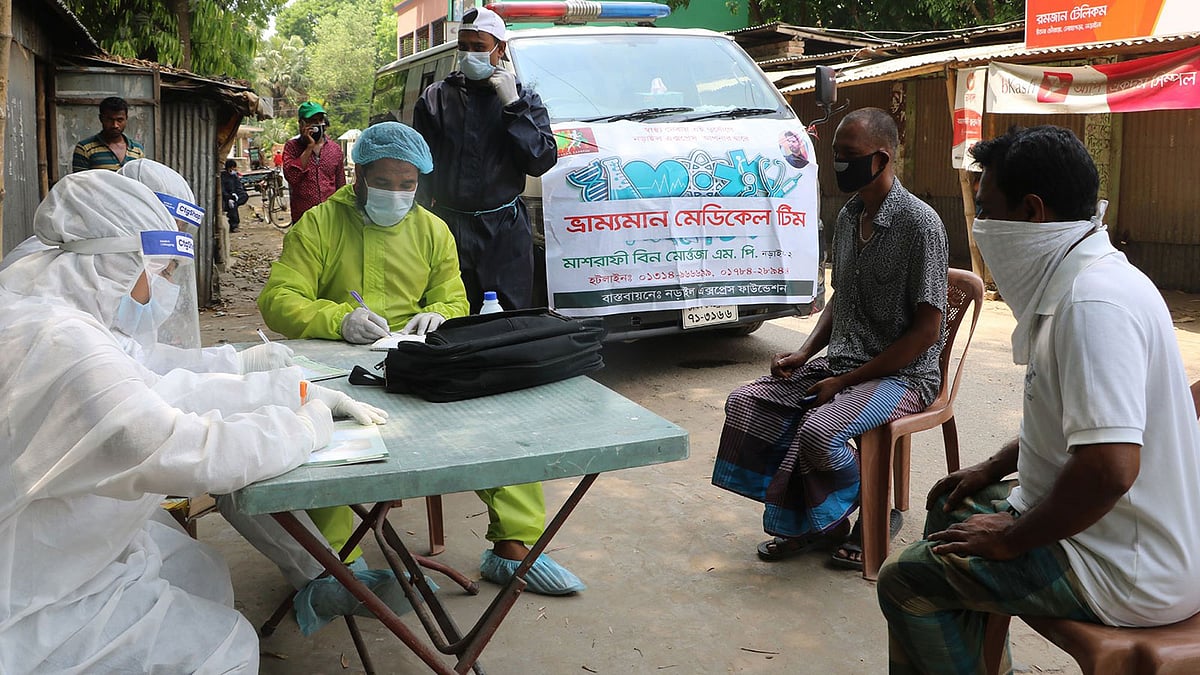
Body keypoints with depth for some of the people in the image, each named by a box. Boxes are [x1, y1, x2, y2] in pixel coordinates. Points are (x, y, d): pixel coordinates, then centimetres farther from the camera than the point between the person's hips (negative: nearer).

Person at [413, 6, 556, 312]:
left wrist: (513, 106, -8)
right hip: (447, 227, 0)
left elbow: (542, 161, -3)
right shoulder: (435, 98, 10)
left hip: (506, 232, 0)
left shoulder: (525, 100, 10)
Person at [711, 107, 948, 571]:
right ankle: (813, 523, 2)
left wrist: (845, 381, -18)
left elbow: (926, 331, -18)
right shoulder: (848, 217, 10)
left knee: (818, 430, -33)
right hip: (840, 362, 8)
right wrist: (804, 353, 3)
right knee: (744, 404, -8)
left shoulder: (919, 224, -16)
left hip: (902, 375, -8)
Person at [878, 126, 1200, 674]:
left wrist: (1012, 539, -21)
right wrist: (993, 469, 17)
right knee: (953, 509, 25)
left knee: (904, 581, -10)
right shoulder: (1086, 280, 8)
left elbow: (1110, 466, -35)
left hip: (1129, 577, -10)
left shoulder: (1094, 303, -27)